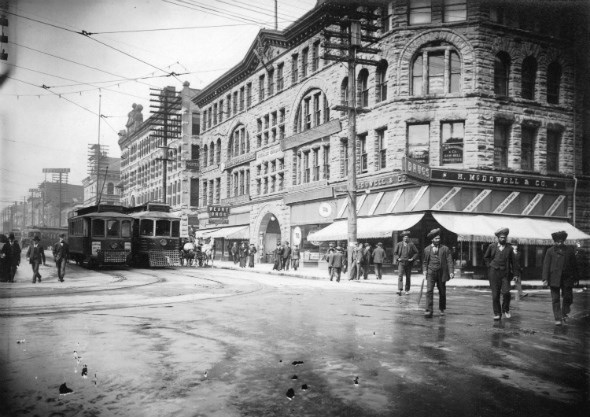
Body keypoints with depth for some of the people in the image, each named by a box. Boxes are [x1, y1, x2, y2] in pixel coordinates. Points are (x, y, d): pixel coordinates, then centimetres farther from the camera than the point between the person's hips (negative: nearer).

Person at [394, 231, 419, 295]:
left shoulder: (411, 245, 3)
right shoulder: (399, 244, 6)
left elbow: (416, 253, 7)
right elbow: (395, 253, 11)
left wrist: (412, 258, -6)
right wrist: (398, 258, -4)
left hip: (409, 263, 1)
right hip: (401, 262, -1)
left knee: (408, 277, 7)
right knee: (400, 275, -14)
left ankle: (407, 290, 17)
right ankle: (399, 289, -21)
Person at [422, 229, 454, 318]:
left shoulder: (445, 249, 4)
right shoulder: (427, 249, 9)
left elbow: (449, 261, -2)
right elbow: (425, 261, 16)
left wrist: (451, 272, -13)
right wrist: (424, 270, -1)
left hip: (442, 273, 0)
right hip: (430, 273, 0)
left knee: (442, 293, 10)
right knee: (429, 291, -13)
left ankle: (442, 309, 28)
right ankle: (429, 310, -16)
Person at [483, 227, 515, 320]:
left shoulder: (509, 248, 6)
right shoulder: (492, 246, 6)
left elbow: (512, 261, 13)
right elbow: (486, 257, 18)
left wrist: (512, 272, 8)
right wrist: (489, 266, 6)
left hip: (505, 273, 0)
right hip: (494, 273, 0)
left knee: (506, 292, -15)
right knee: (495, 294, 1)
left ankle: (506, 309, 9)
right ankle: (497, 313, 10)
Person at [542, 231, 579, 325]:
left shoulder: (570, 250, 7)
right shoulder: (550, 251, 3)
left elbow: (574, 265, 10)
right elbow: (546, 265, -1)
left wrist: (575, 278, 7)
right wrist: (545, 278, -9)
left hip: (567, 279, 1)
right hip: (554, 279, -1)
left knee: (567, 298, 5)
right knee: (555, 299, 0)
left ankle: (564, 314, 29)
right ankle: (558, 319, 5)